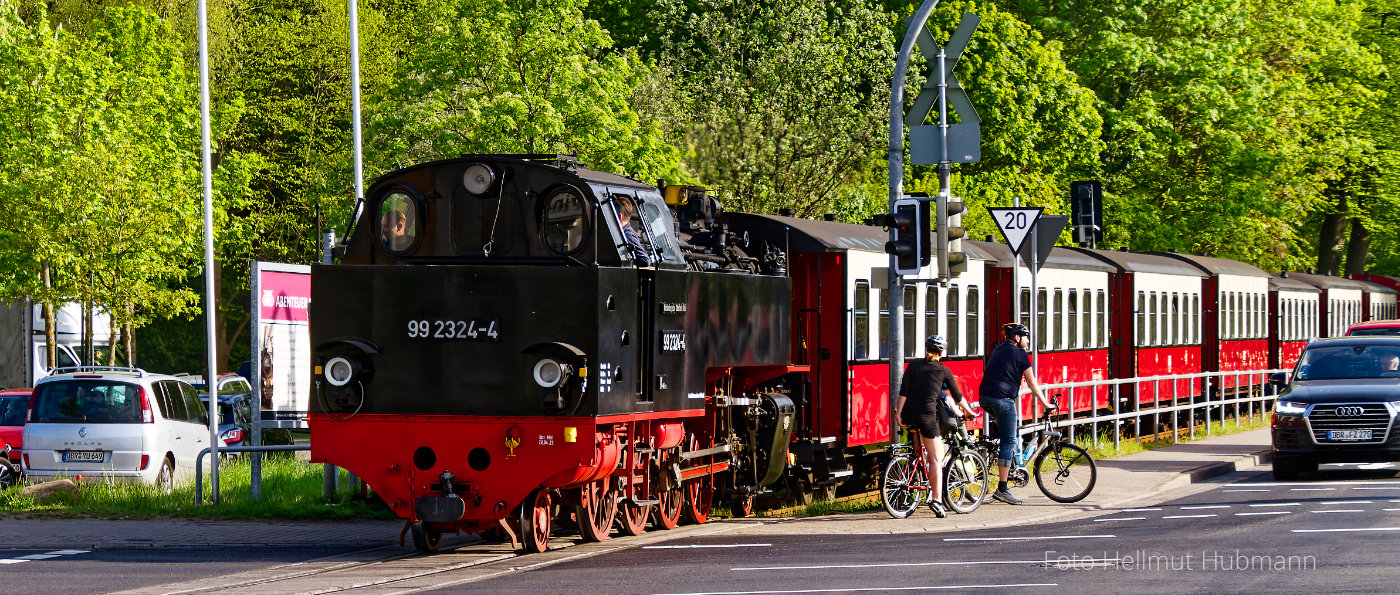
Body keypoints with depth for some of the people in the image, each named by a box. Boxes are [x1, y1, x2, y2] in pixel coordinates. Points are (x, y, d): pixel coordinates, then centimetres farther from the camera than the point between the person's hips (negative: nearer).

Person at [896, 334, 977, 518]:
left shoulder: (913, 366, 7)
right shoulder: (944, 371, 4)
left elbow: (903, 392, -2)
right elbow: (958, 396, 13)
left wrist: (898, 413, -3)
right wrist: (968, 411, 28)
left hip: (909, 414, 3)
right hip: (927, 415, -3)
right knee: (936, 459, 1)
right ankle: (936, 499, -10)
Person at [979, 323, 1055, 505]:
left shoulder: (998, 349, 21)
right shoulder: (1020, 354, 0)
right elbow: (1033, 384, 3)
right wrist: (1046, 404, 13)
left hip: (985, 398, 8)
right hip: (1003, 398, -8)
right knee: (1009, 441, -5)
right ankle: (1002, 489, -10)